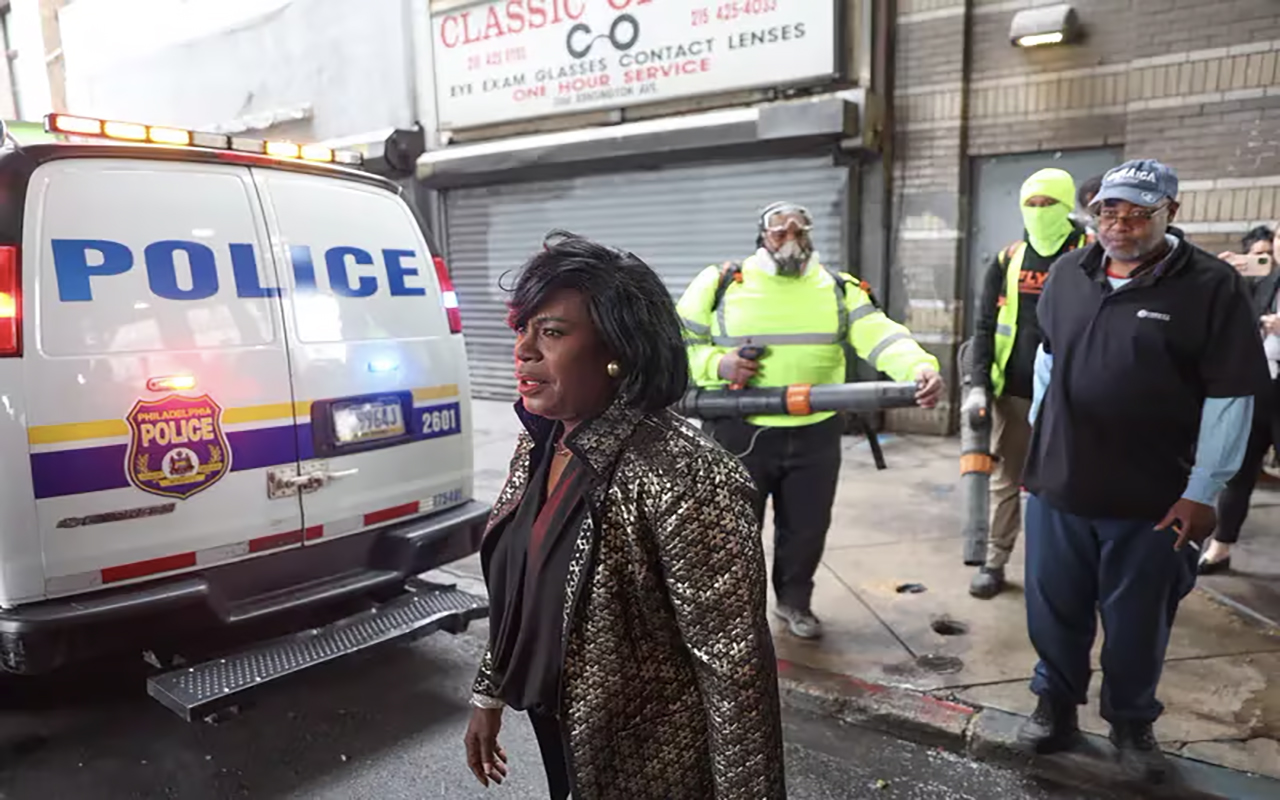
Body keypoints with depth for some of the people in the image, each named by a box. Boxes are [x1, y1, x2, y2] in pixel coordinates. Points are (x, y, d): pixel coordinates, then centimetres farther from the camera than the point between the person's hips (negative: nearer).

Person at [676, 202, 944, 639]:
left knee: (807, 527, 14)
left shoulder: (839, 289, 4)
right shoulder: (720, 284, -2)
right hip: (738, 431, -2)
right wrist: (716, 364, -17)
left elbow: (881, 336, -11)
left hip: (815, 435, 3)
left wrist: (921, 368, -30)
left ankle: (794, 602, 39)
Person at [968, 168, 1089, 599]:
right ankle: (995, 562, 17)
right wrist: (980, 383, -3)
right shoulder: (1007, 260, 5)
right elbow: (985, 326, 5)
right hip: (1013, 392, 2)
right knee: (1005, 479, 8)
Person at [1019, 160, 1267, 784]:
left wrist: (1203, 492, -11)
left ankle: (1132, 725, 35)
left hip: (1151, 499, -3)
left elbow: (1230, 397, -10)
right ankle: (1055, 708, 33)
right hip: (1058, 485, 3)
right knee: (1054, 611, 14)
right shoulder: (1068, 274, 5)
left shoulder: (1211, 286, -10)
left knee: (1137, 623, 14)